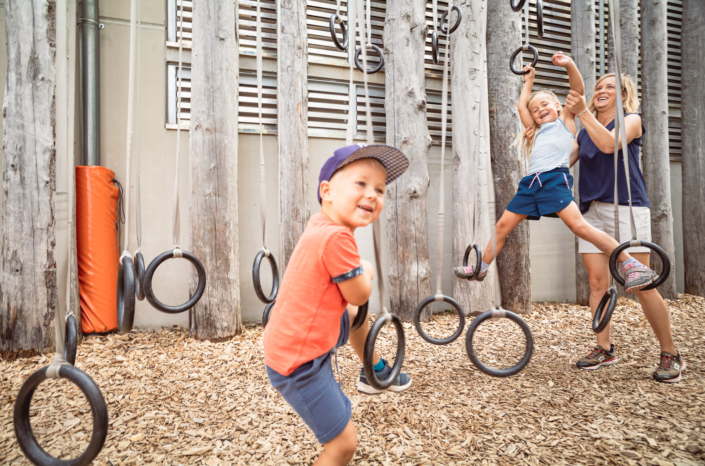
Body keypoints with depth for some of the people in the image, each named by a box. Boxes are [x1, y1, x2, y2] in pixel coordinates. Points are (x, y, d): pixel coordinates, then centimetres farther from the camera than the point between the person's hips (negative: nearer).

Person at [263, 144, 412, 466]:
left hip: (292, 340, 10)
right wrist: (366, 271, 2)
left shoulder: (319, 225, 1)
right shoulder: (336, 237, -29)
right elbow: (359, 294, -16)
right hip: (299, 363, -10)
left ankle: (375, 371, 55)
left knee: (356, 315, 31)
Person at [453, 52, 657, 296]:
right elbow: (522, 106, 35)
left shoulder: (565, 121, 16)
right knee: (503, 225, 4)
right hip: (531, 183, 6)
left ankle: (633, 265, -16)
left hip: (555, 180, -6)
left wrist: (569, 65, -8)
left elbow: (578, 89, 5)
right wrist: (528, 80, 45)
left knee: (578, 225, -21)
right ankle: (482, 268, 16)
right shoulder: (536, 131, 27)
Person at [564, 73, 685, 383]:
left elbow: (609, 143, -16)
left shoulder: (632, 120, 5)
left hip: (626, 209, -4)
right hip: (592, 210, 5)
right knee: (597, 282, 2)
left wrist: (582, 112, -20)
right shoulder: (584, 133, 19)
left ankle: (671, 354, 8)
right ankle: (604, 349, 11)